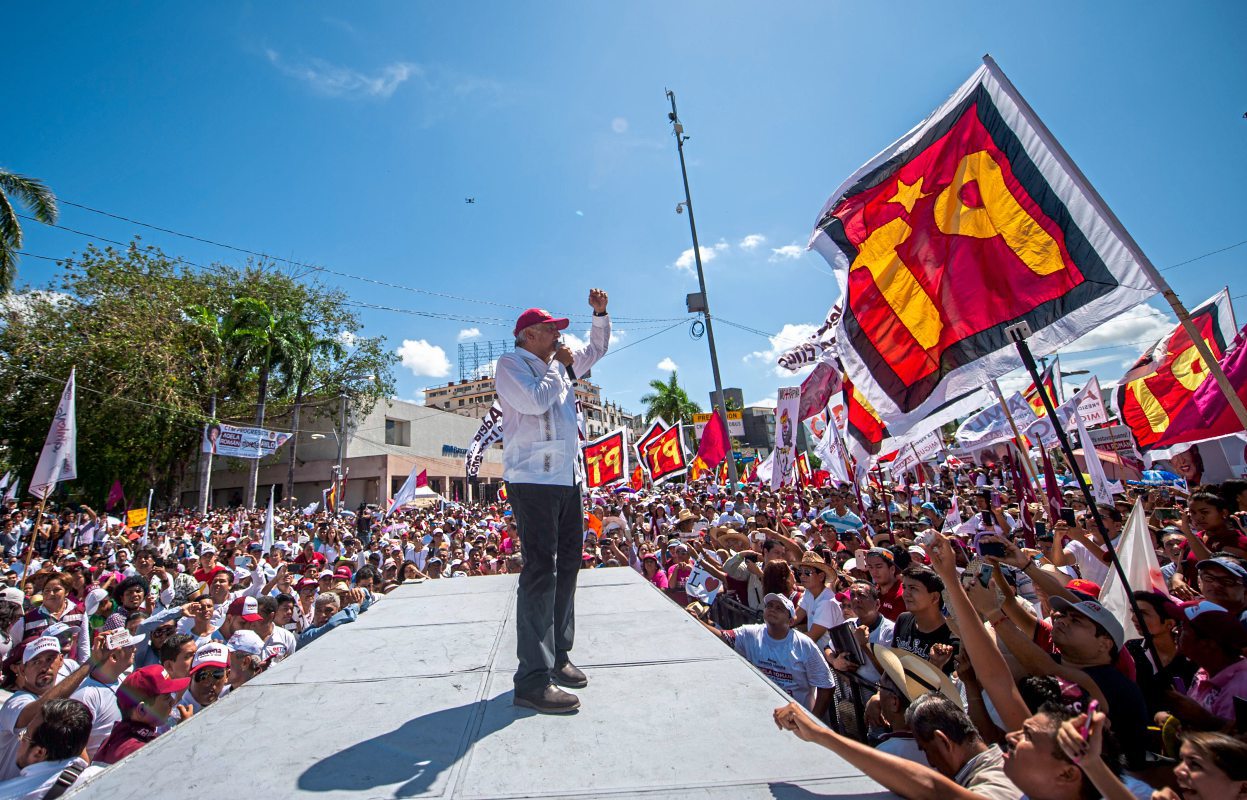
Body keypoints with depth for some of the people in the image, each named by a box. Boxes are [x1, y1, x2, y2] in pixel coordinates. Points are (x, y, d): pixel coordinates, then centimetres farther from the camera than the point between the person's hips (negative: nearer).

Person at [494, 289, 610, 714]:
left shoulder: (558, 364, 19)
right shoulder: (511, 363, -2)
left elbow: (597, 349, 33)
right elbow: (535, 401, -19)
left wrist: (600, 313, 19)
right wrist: (560, 366, -5)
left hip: (568, 479, 9)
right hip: (533, 480, -8)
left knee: (567, 565, 12)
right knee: (541, 570, -11)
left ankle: (558, 656, 24)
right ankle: (533, 679, -5)